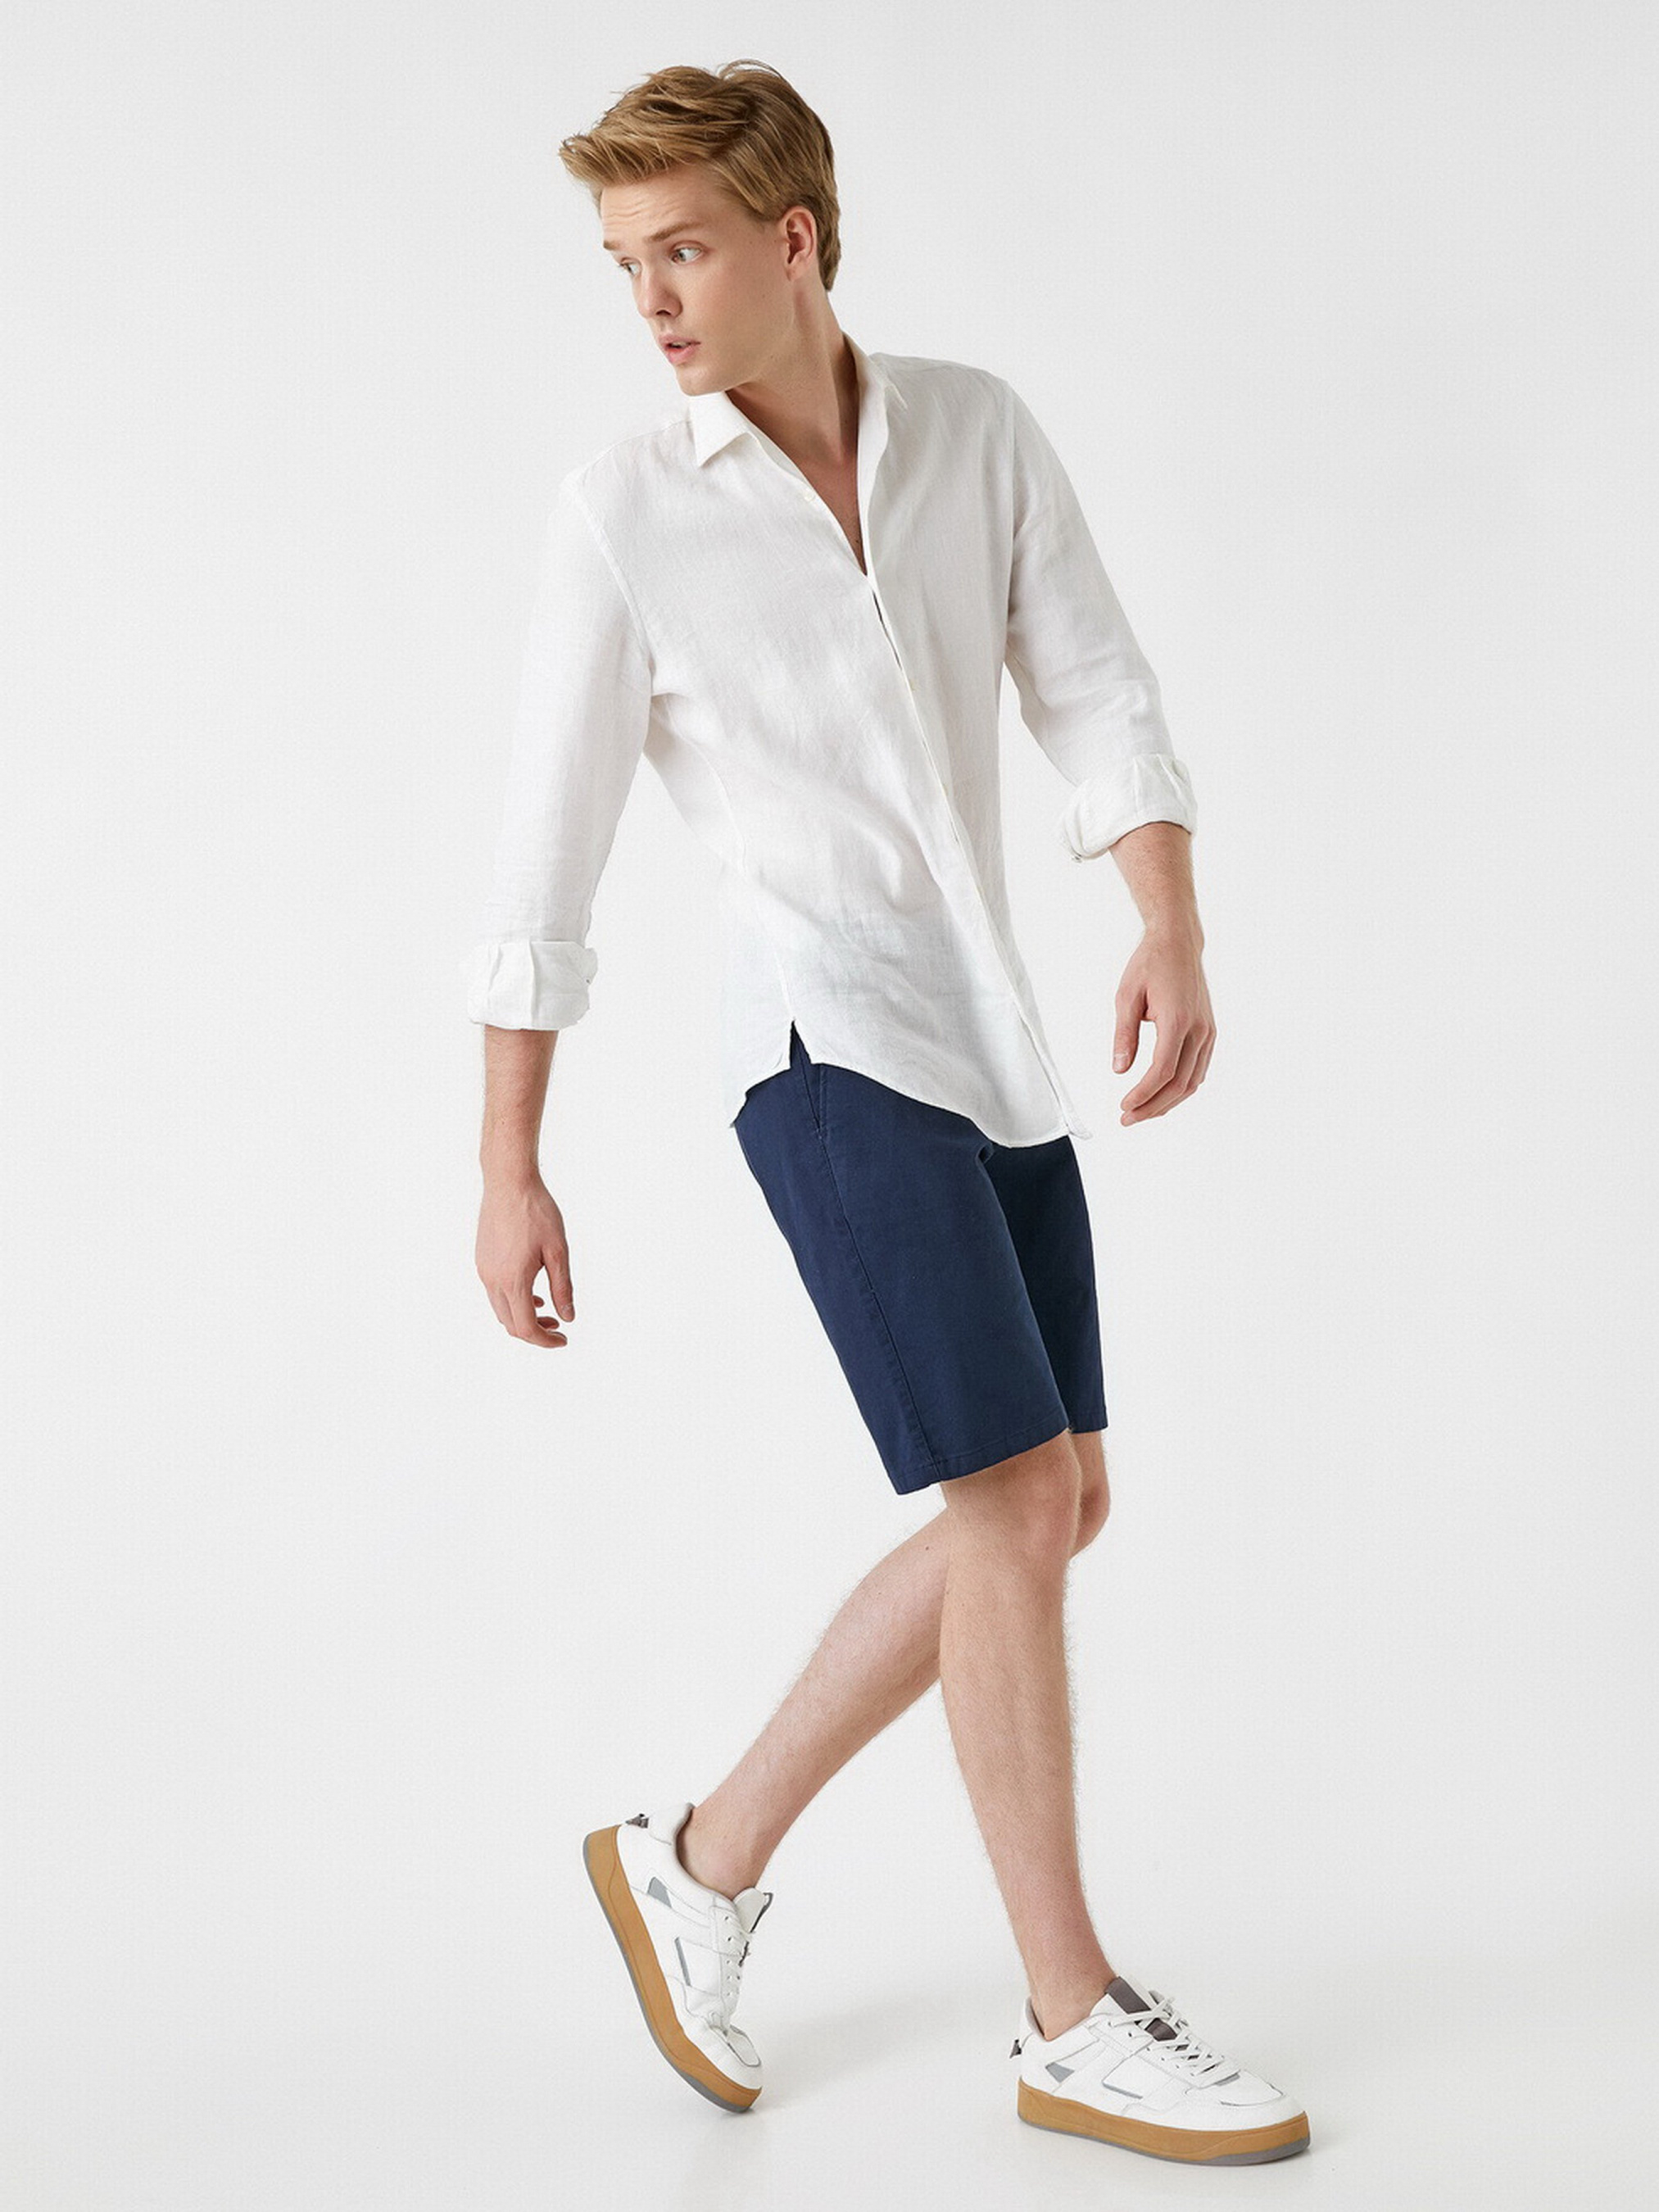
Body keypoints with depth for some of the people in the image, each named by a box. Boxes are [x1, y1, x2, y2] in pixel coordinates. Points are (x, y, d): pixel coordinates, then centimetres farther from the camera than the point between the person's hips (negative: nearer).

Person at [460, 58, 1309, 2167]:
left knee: (1051, 1509, 8)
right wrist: (508, 1169, -5)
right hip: (830, 1040, -6)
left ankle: (707, 1856, 20)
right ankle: (1077, 2024, 3)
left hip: (990, 1039, 6)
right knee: (1018, 1507, -11)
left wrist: (1174, 940, -16)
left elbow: (1099, 698, 1)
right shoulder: (623, 510, -5)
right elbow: (543, 854, -4)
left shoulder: (977, 430, 6)